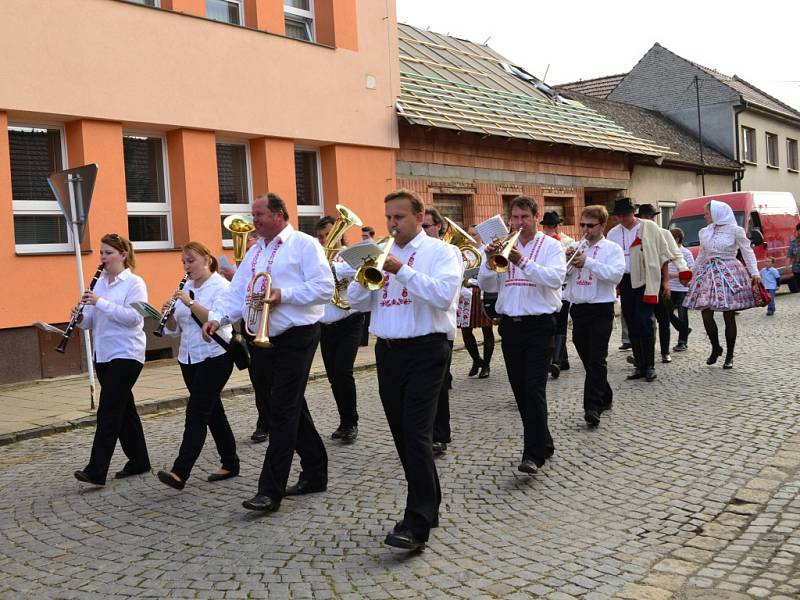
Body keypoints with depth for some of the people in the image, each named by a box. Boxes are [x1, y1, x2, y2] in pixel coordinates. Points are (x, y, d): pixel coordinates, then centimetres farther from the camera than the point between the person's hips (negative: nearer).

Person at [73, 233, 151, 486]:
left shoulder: (134, 283, -8)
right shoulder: (100, 283, 12)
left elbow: (133, 317, -20)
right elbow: (92, 320, 13)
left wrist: (101, 302, -24)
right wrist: (81, 317, -9)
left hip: (126, 354, -7)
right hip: (104, 354, 7)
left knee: (108, 411, -10)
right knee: (123, 408, 13)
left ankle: (96, 471, -11)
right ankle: (139, 461, 23)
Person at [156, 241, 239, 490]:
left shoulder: (221, 286, -8)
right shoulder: (185, 288, 11)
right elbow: (174, 329, 11)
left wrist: (190, 303, -28)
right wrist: (169, 313, -10)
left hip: (215, 357, -7)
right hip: (189, 359, 7)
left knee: (196, 414, -13)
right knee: (212, 411, 13)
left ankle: (179, 473, -17)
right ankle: (230, 463, 23)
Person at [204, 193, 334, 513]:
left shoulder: (304, 245, -5)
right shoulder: (254, 252, 18)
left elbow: (324, 288, -14)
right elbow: (236, 293, 11)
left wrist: (283, 294, -21)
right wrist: (216, 317, -7)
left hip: (295, 339, -8)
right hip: (261, 342, 8)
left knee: (282, 412, -9)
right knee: (292, 410, 14)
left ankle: (270, 491, -7)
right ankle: (315, 474, 27)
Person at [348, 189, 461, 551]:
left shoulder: (439, 251, -2)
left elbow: (444, 295, -18)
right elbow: (358, 301, 11)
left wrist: (402, 270, -21)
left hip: (425, 351, -6)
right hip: (388, 351, 7)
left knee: (416, 433, -14)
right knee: (401, 434, 11)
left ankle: (417, 526, -14)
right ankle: (428, 505, 26)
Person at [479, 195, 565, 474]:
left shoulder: (550, 245, -2)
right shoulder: (503, 245, 10)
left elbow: (555, 278, -18)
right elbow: (485, 284, 6)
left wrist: (523, 262, -28)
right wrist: (490, 260, -13)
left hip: (539, 326, -5)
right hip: (510, 325, 5)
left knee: (534, 388, -12)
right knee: (520, 389, 10)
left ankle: (534, 454, -9)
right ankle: (543, 443, 25)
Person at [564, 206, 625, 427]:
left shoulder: (612, 248, -2)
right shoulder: (576, 247, 12)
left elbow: (616, 274, -18)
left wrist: (588, 262, -22)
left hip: (601, 309, -6)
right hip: (578, 309, 6)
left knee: (597, 359, -11)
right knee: (586, 358, 13)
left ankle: (593, 407, -14)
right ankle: (604, 397, 29)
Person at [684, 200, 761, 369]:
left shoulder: (735, 231, -2)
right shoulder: (704, 232, 12)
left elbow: (748, 253, -1)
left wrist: (755, 273, -9)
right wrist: (693, 273, 23)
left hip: (729, 273, -4)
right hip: (708, 273, 4)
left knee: (729, 317, -1)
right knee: (706, 313, -5)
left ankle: (729, 356, 10)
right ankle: (715, 348, 17)